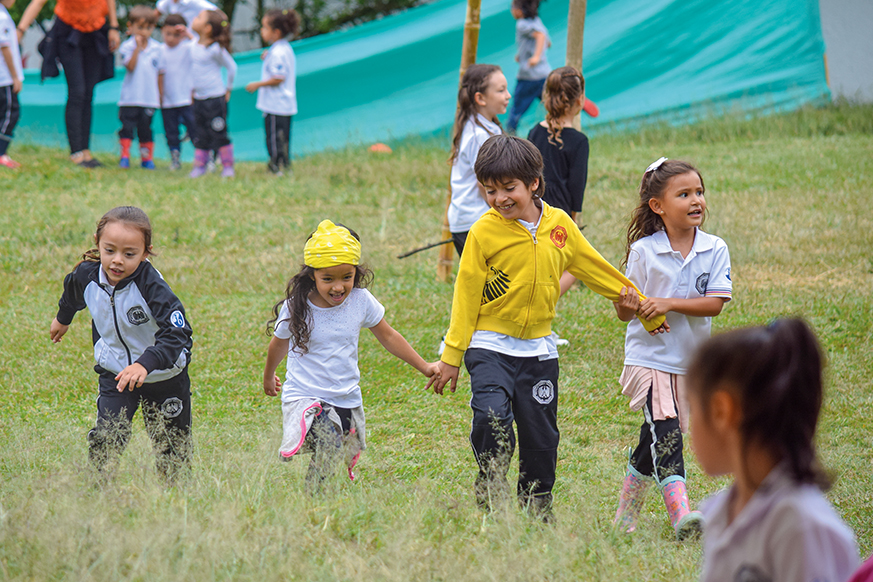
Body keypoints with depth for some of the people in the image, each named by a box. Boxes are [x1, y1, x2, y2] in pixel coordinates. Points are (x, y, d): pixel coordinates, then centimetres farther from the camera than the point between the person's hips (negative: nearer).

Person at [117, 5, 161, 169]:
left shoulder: (157, 48, 5)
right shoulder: (127, 46, -4)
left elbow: (158, 72, 11)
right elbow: (130, 66, -17)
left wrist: (160, 94, 12)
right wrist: (138, 47, -21)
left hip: (150, 99, 2)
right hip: (130, 98, -2)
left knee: (146, 128, 7)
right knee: (127, 127, -4)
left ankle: (147, 158, 17)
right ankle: (124, 157, 3)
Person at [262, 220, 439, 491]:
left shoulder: (360, 300, -4)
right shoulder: (296, 308, -10)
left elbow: (388, 337, 11)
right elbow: (279, 345, 10)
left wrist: (424, 367, 14)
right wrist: (269, 377, 27)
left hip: (347, 399, 4)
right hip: (304, 396, -4)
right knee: (326, 446, -27)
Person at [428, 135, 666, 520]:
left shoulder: (559, 225, 1)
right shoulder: (484, 232, -9)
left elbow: (595, 269, 13)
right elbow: (466, 295, -5)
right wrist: (451, 356, -5)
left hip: (538, 350, 3)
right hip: (490, 347, -3)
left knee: (541, 436, 7)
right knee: (492, 417, -24)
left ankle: (538, 510, 22)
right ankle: (491, 492, -6)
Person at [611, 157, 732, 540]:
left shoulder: (715, 250, -2)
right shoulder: (643, 251, -7)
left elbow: (715, 303, -12)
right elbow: (623, 313, -2)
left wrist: (668, 304, -22)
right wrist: (627, 305, -25)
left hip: (691, 361, 3)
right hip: (649, 359, -3)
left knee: (652, 442, 14)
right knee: (666, 438, -19)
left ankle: (625, 519, 30)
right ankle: (682, 518, -29)